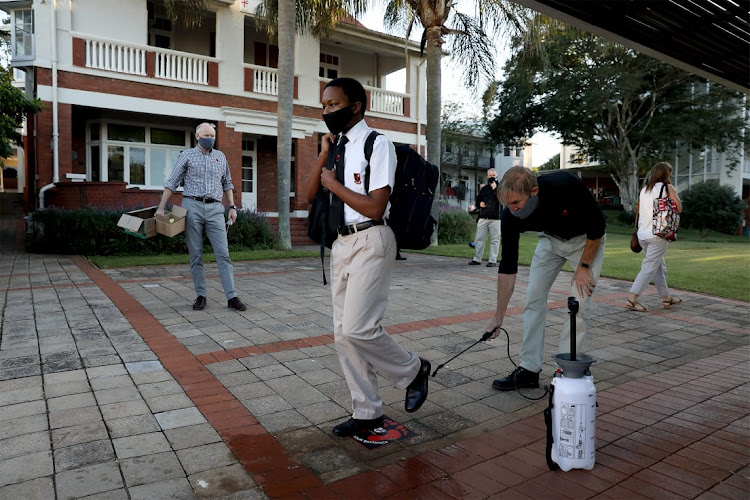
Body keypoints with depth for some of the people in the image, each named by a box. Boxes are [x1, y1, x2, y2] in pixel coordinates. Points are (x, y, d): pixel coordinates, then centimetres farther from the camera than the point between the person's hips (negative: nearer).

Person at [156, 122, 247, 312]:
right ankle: (201, 296, 10)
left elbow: (227, 184, 21)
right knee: (195, 255, 2)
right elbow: (172, 183, 4)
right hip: (192, 206, -2)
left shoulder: (220, 157, 14)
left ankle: (232, 297, -7)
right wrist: (161, 208, -2)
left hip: (215, 209, 2)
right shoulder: (187, 156, 5)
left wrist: (232, 207, 11)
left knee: (223, 253, -6)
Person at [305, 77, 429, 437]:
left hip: (371, 242, -8)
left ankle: (413, 371, 14)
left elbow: (375, 207, -17)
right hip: (342, 243, 8)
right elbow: (310, 196, 13)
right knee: (343, 333, 9)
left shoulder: (377, 144, -8)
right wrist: (324, 155, 2)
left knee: (358, 328, -16)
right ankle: (367, 414, 23)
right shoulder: (337, 146, 14)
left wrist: (335, 184, -7)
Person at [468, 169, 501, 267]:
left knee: (495, 240, -3)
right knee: (479, 239, 5)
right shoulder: (484, 189, 18)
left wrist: (494, 188, -13)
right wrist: (480, 204, 3)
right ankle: (477, 259, 12)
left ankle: (493, 260, 1)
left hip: (495, 219, -4)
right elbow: (477, 200, 25)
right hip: (483, 218, 4)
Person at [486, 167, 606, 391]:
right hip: (551, 239, 3)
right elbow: (507, 266, -20)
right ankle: (528, 369, 5)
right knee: (534, 297, -3)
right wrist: (498, 317, -18)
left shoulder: (566, 185, -40)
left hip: (586, 239, -3)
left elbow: (597, 224, -22)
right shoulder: (511, 214, -28)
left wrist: (584, 266, -18)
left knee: (580, 303, -10)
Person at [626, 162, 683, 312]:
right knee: (649, 267, -7)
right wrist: (674, 194, 12)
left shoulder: (644, 189, 12)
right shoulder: (667, 187, -4)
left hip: (643, 234, 7)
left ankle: (666, 298, 26)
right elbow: (679, 209, -1)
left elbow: (638, 211, 16)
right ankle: (632, 300, -14)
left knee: (660, 266, 18)